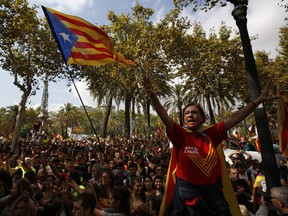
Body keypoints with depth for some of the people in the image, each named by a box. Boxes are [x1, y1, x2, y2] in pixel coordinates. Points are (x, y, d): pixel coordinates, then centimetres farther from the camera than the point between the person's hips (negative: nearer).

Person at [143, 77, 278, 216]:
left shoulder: (210, 135, -1)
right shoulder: (180, 135, -10)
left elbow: (233, 119, -1)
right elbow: (164, 117, -24)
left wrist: (258, 100, 0)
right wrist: (152, 96, -37)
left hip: (213, 192, 4)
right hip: (187, 193, -3)